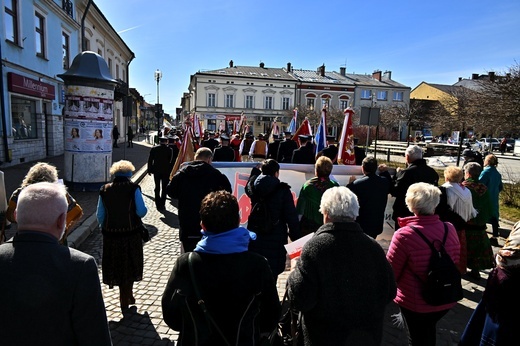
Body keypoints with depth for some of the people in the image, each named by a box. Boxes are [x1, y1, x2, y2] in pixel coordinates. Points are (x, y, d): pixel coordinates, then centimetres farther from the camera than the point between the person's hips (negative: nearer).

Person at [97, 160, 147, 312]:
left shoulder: (104, 190, -1)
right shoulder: (133, 188, -11)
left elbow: (100, 215, 3)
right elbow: (141, 211, -15)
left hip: (111, 234, 2)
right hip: (131, 233, -2)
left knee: (116, 264, 16)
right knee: (130, 263, 15)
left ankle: (126, 296, 28)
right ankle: (127, 297, 26)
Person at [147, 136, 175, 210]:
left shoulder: (154, 149, -3)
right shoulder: (170, 150, -8)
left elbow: (150, 160, -1)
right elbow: (172, 161, -5)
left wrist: (149, 170, 6)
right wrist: (171, 171, 5)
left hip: (156, 171, 2)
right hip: (166, 171, -2)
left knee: (157, 188, 13)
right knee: (164, 188, 8)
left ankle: (158, 204, 15)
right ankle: (162, 205, 8)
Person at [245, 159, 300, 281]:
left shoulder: (253, 187, 1)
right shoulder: (283, 191, -10)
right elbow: (292, 217, -10)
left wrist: (256, 169, 29)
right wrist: (296, 238, -2)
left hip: (255, 239, 5)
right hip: (275, 241, -4)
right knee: (271, 275, 2)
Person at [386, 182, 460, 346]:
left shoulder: (404, 235, -27)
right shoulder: (450, 229, -12)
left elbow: (390, 272, -17)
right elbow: (456, 262, 5)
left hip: (416, 303, -4)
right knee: (429, 329, 31)